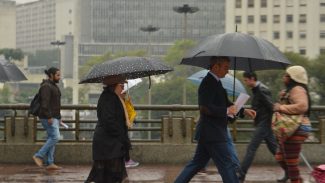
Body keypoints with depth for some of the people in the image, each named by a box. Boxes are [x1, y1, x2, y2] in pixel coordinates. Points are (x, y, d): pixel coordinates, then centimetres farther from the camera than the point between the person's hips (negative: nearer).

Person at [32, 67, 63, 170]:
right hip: (48, 117, -10)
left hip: (54, 117, 10)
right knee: (55, 137, -15)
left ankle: (50, 163, 6)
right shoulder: (46, 86, -12)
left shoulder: (53, 86, 19)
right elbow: (45, 103, -21)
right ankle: (38, 156, -10)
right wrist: (49, 117, -25)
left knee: (51, 139, 6)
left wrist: (59, 117, 21)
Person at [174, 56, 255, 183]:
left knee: (197, 164, 14)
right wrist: (227, 111, -19)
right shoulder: (208, 83, -16)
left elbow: (225, 103, 25)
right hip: (212, 134, -10)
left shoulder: (215, 82, 15)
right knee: (227, 166, -6)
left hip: (208, 133, 10)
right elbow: (204, 107, -26)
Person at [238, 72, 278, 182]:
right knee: (273, 148, 13)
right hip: (261, 124, 10)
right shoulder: (256, 90, 13)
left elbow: (271, 107, -20)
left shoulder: (262, 90, -17)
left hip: (264, 123, -10)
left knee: (251, 149, -8)